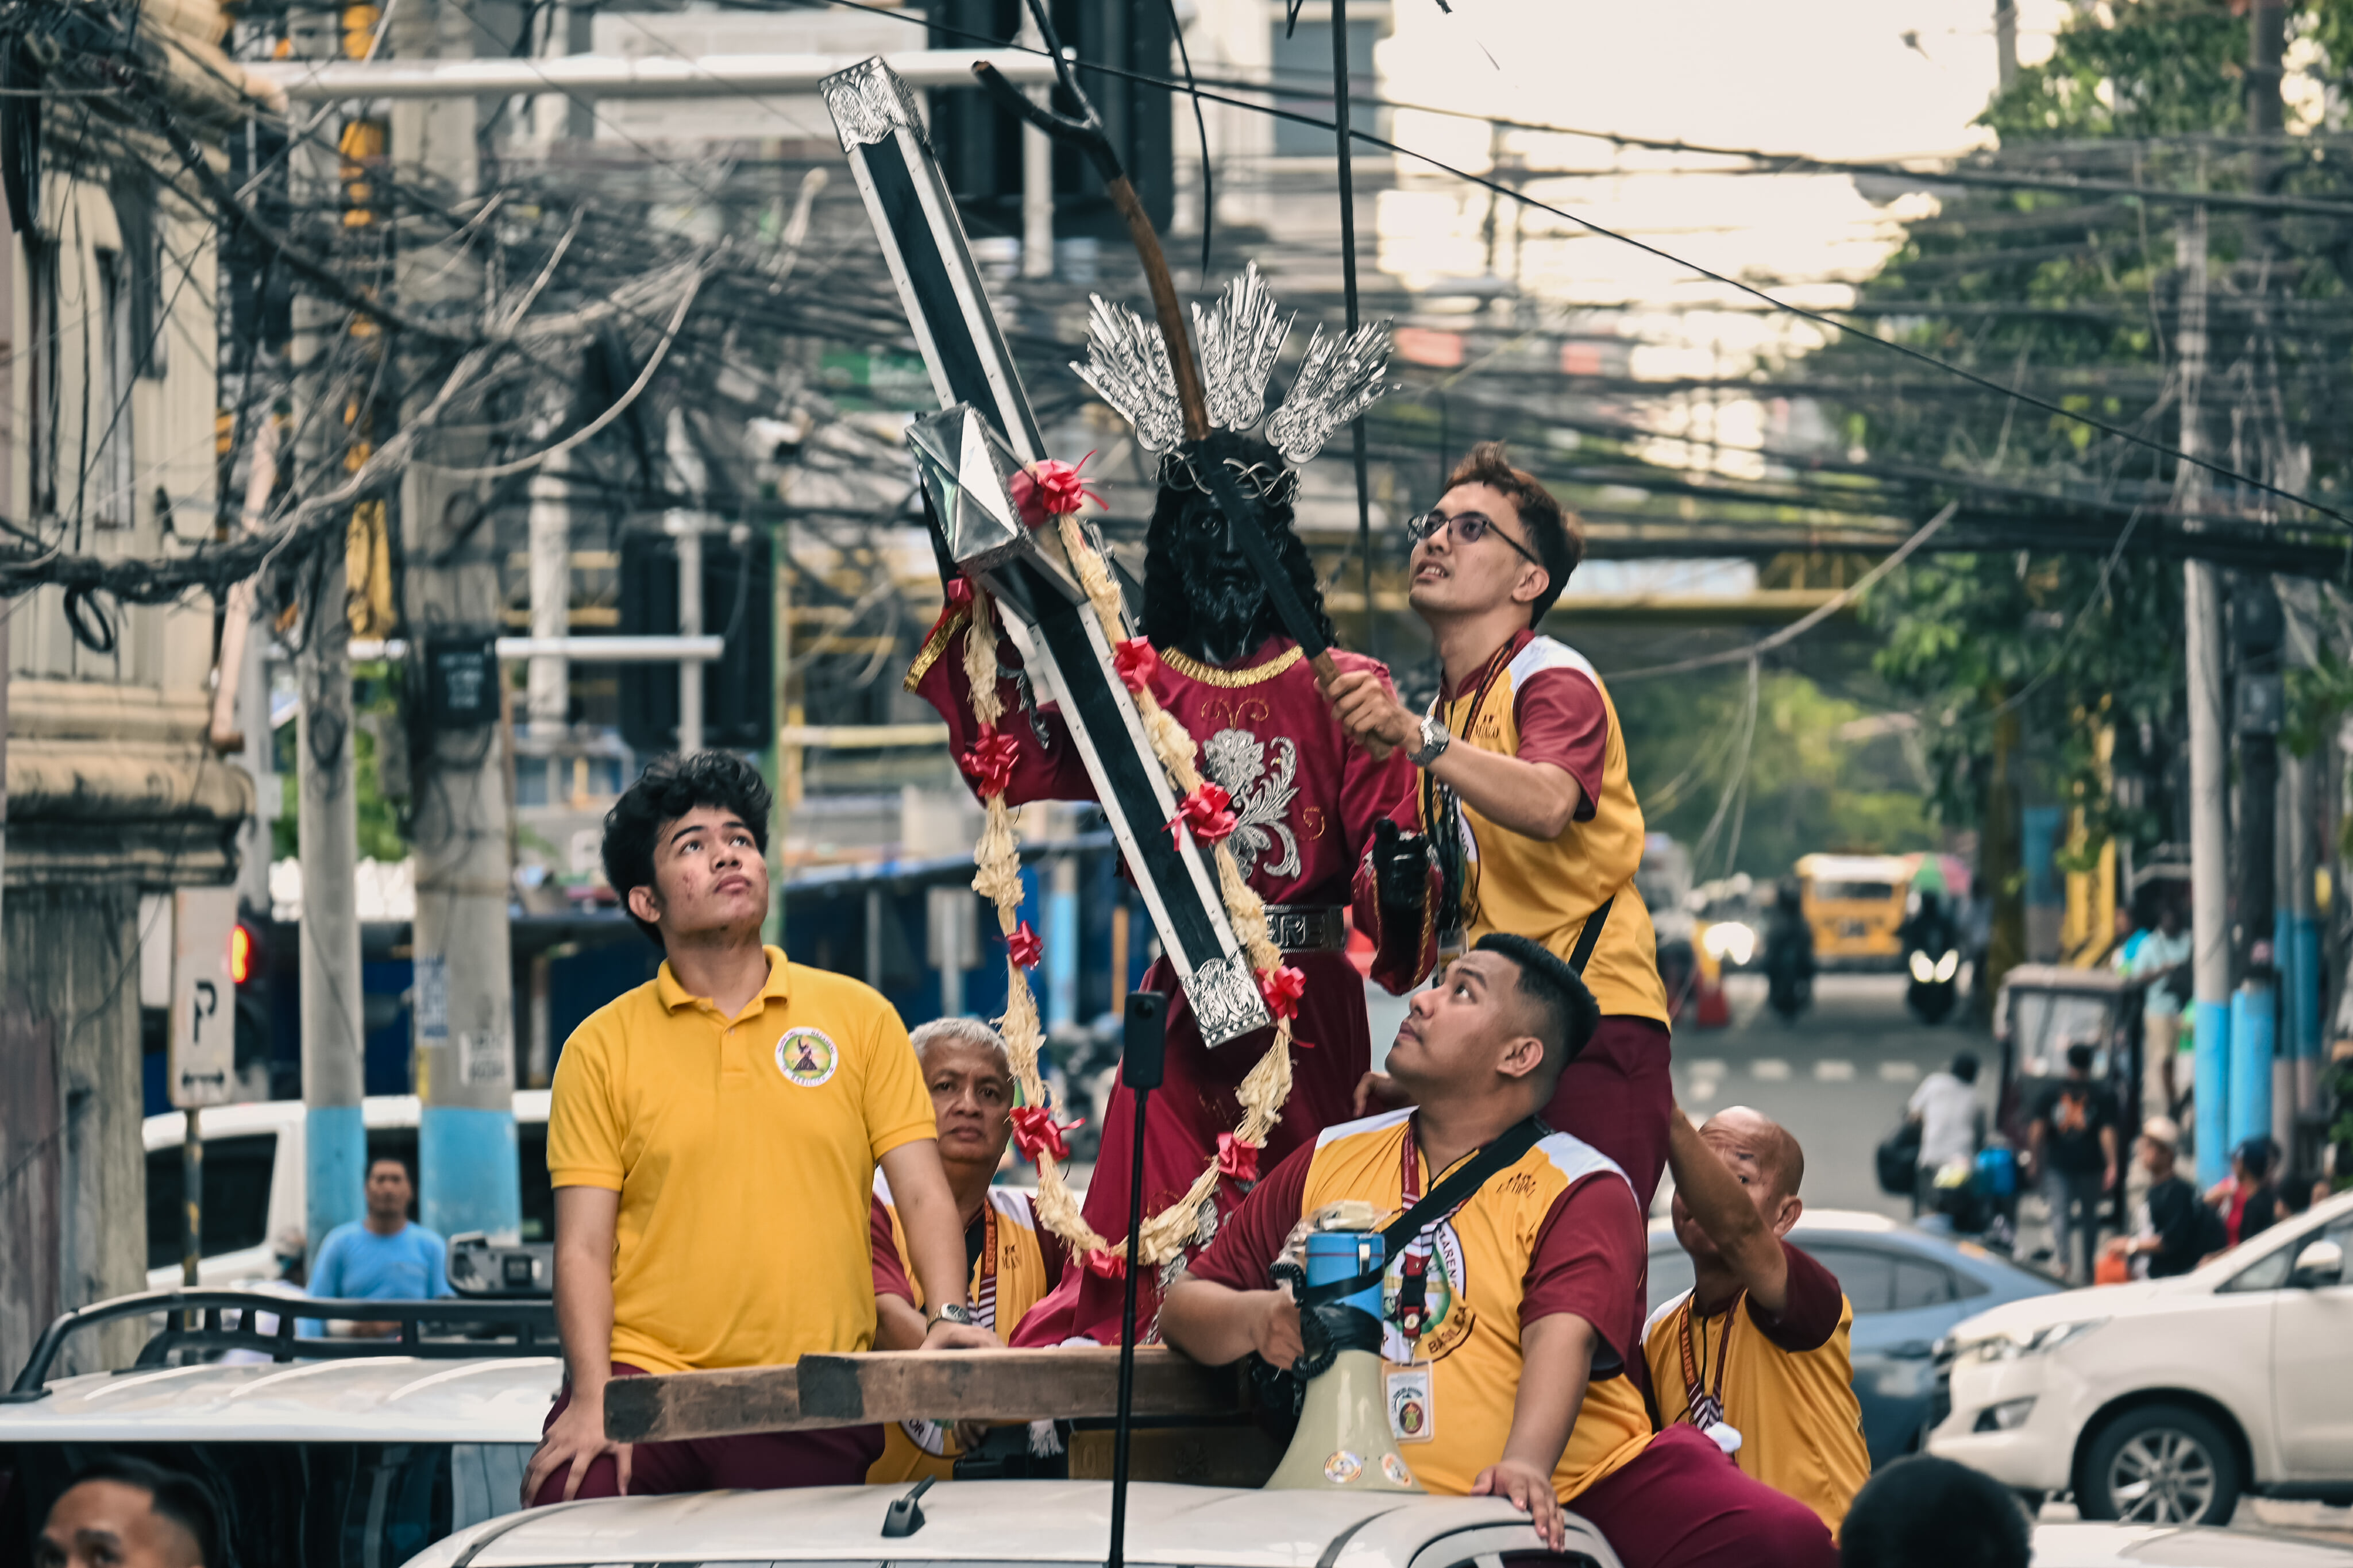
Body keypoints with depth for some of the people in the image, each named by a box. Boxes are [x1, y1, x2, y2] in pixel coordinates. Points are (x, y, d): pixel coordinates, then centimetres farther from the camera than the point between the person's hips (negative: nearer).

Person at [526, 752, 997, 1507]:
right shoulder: (602, 1047, 7)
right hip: (646, 1376, -1)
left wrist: (949, 1317, -11)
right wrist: (593, 1400, -11)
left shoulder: (858, 1018, 11)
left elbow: (922, 1192, 7)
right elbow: (583, 1245, 2)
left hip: (815, 1397, 1)